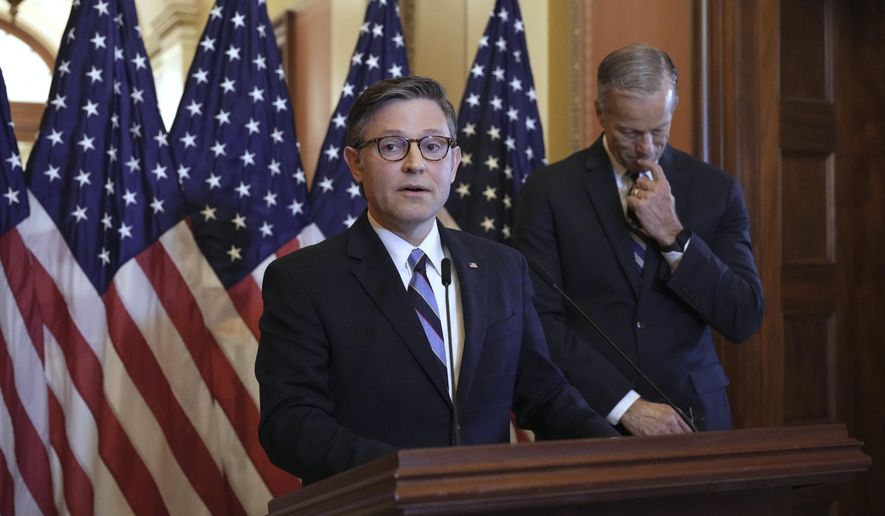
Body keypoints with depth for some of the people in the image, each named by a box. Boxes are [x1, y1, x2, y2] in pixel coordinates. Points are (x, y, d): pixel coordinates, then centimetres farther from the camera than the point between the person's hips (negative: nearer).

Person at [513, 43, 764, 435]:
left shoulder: (715, 190, 3)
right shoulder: (549, 191, -4)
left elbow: (744, 320, -2)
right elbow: (540, 321, -9)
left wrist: (673, 236, -13)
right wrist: (625, 404, -15)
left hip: (690, 416, 2)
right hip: (588, 420, -1)